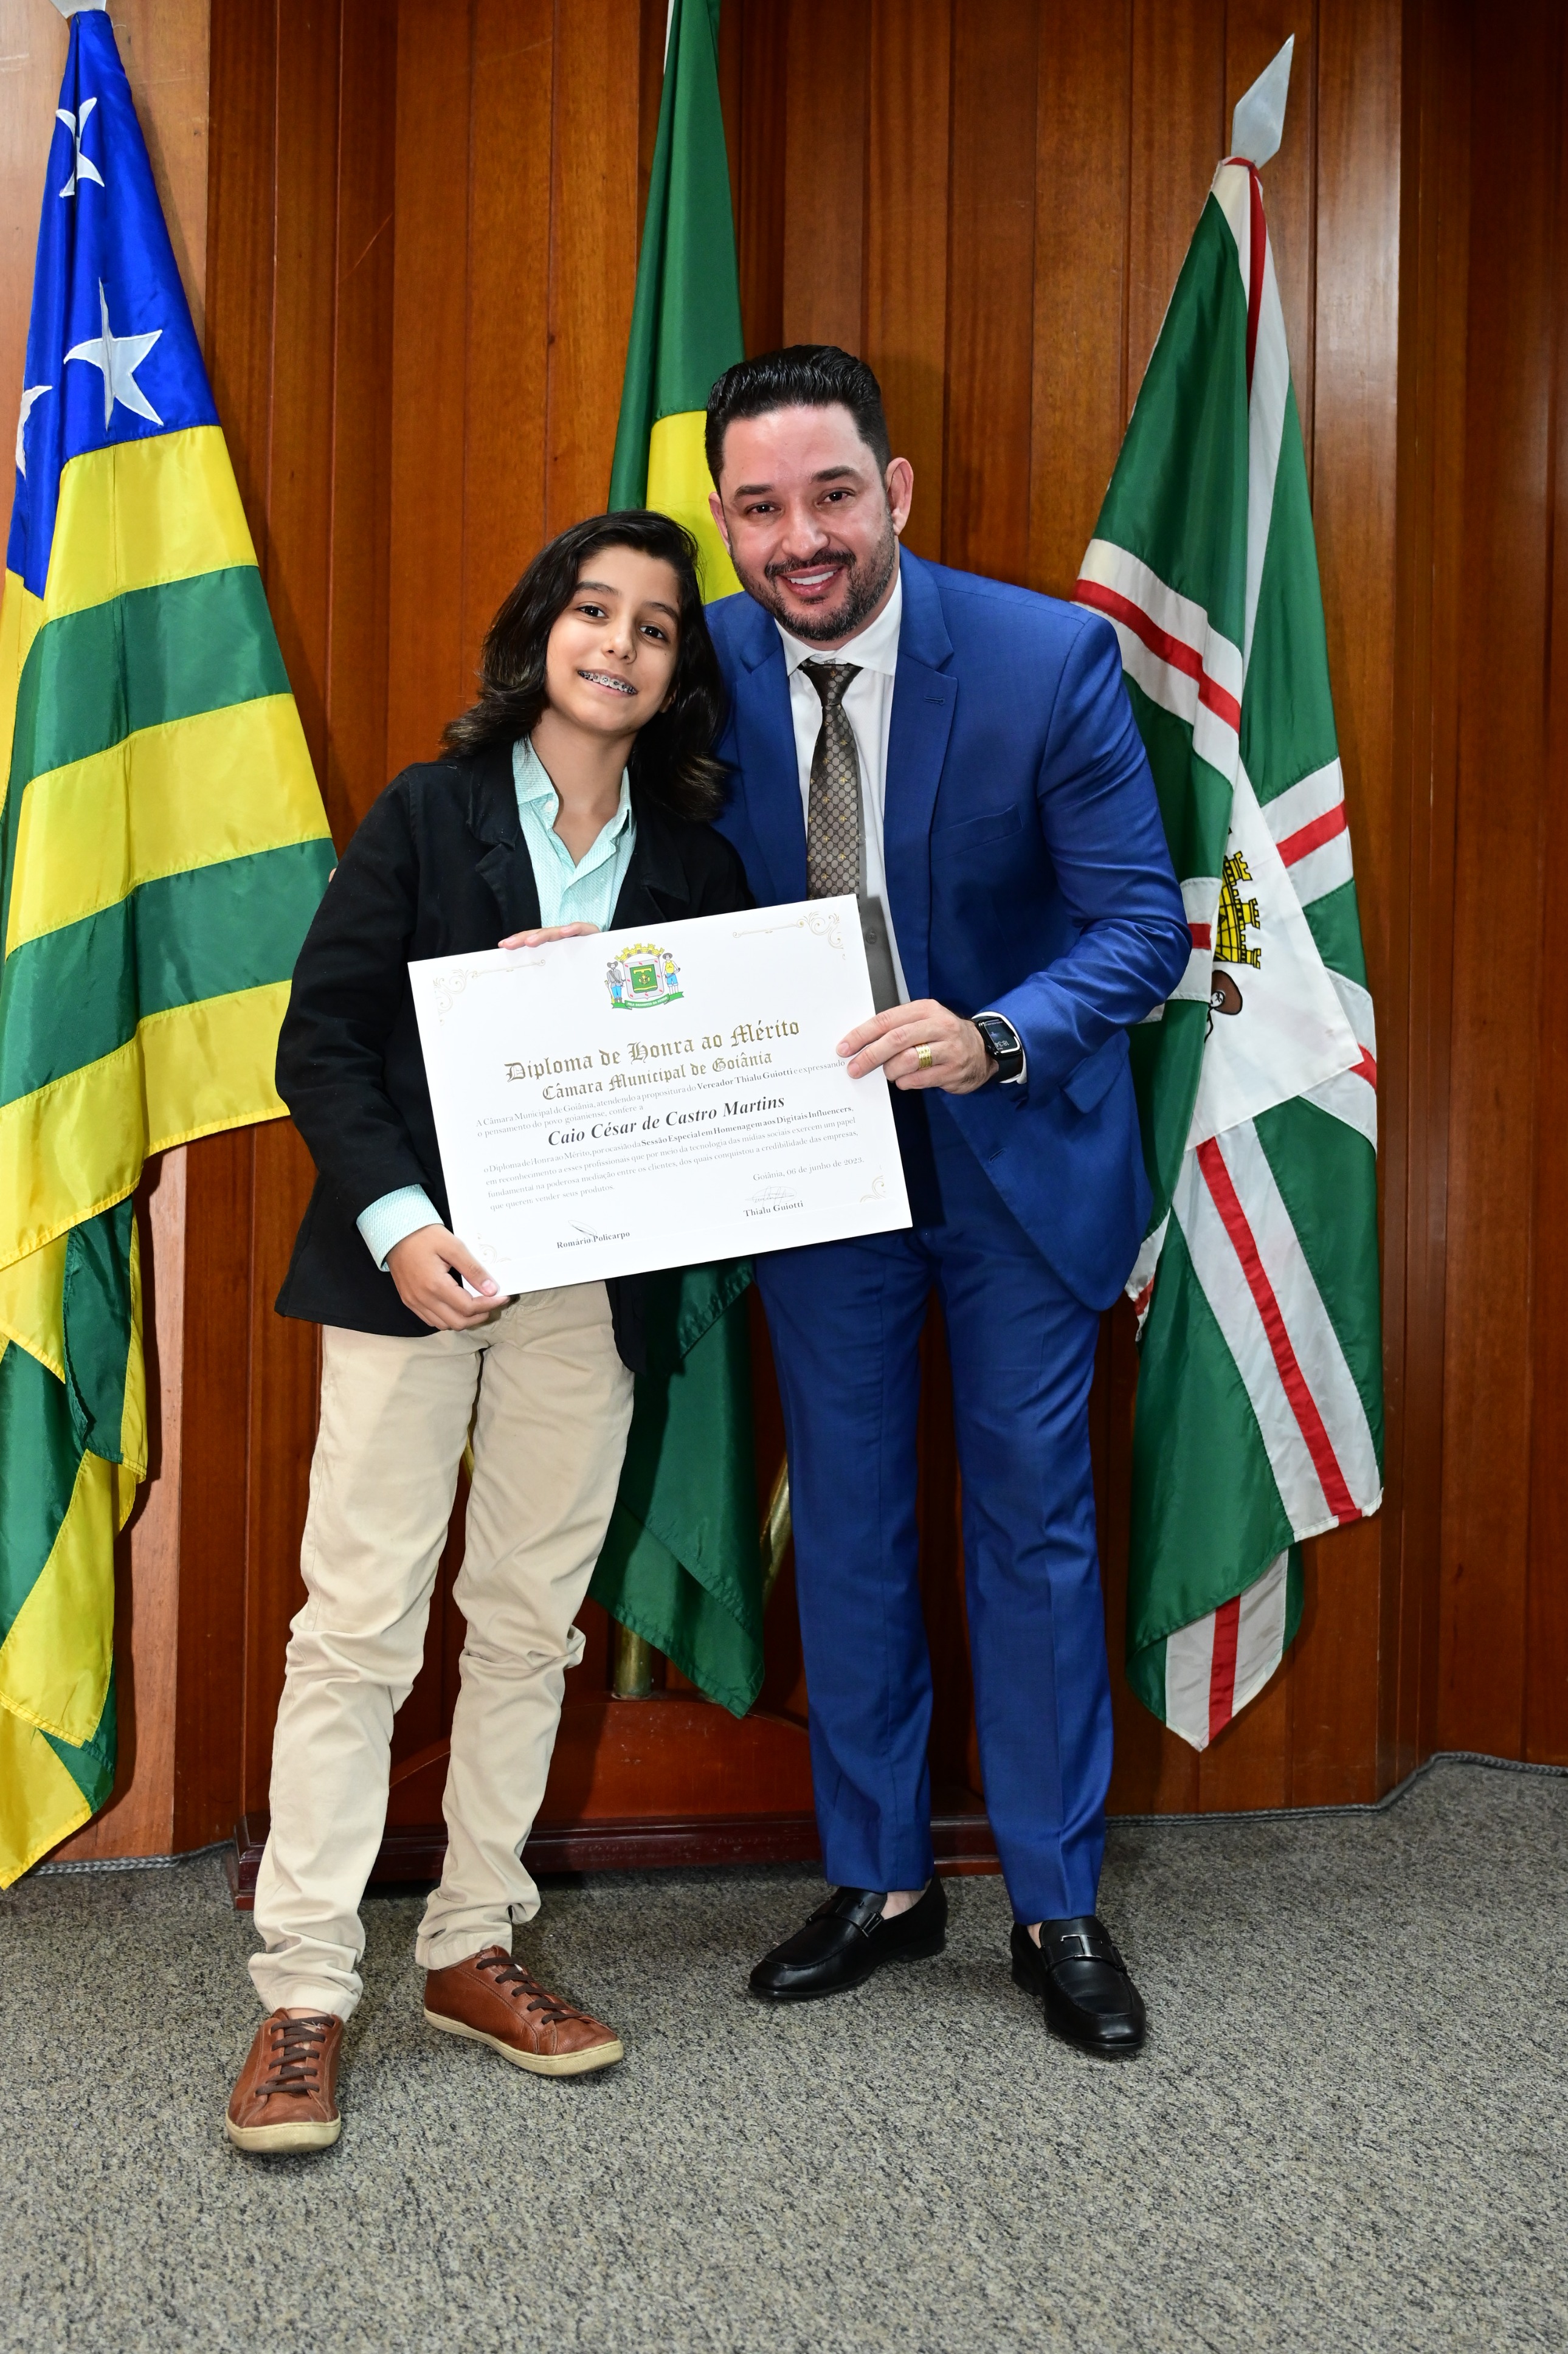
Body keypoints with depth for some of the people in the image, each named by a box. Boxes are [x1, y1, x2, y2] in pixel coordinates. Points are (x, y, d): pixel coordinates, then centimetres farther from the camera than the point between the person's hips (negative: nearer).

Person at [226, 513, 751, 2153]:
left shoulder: (690, 858, 9)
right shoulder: (427, 814, 2)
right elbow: (320, 1042, -4)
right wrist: (395, 1223, -17)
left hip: (586, 1283, 3)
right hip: (410, 1262, -3)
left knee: (529, 1622, 9)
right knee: (359, 1621, -3)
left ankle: (474, 1950, 22)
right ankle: (304, 1991, 6)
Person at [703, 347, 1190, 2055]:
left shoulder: (1049, 659, -18)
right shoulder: (705, 670, -9)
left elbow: (1144, 925, -18)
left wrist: (994, 1041, -35)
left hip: (1016, 1147, -3)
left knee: (1034, 1522, 7)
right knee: (844, 1523, 12)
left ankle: (1059, 1908, 23)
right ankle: (879, 1883, 29)